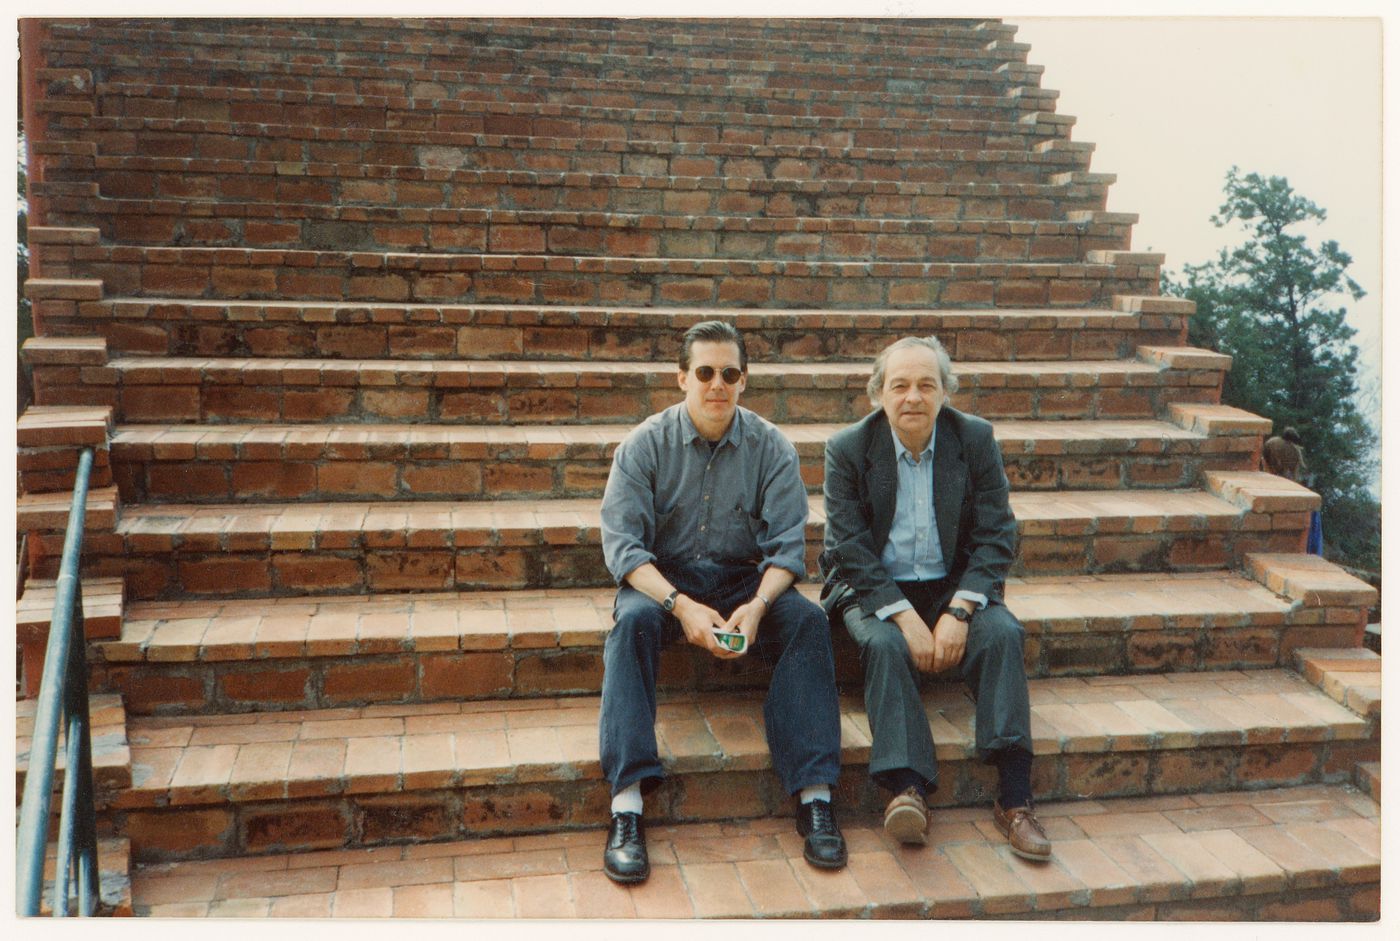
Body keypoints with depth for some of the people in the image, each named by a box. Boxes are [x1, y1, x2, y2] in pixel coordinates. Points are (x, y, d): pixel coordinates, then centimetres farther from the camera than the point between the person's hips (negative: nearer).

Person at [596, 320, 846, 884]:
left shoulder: (771, 448, -2)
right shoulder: (645, 445, -6)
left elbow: (788, 544, -6)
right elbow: (622, 542, -13)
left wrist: (756, 606, -26)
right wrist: (682, 606, -28)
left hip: (745, 579, 2)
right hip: (661, 579, -1)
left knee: (807, 620, -26)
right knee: (634, 620, -33)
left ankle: (814, 796, -23)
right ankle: (627, 806, -35)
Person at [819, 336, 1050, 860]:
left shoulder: (975, 439, 1)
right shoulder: (848, 449, -4)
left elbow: (996, 537, -3)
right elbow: (851, 549, -10)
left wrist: (959, 610, -18)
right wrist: (905, 617, -22)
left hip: (954, 585, 2)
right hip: (874, 589, -1)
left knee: (1003, 634, -26)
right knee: (884, 645, -32)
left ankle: (1014, 797, -28)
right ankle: (907, 788, -39)